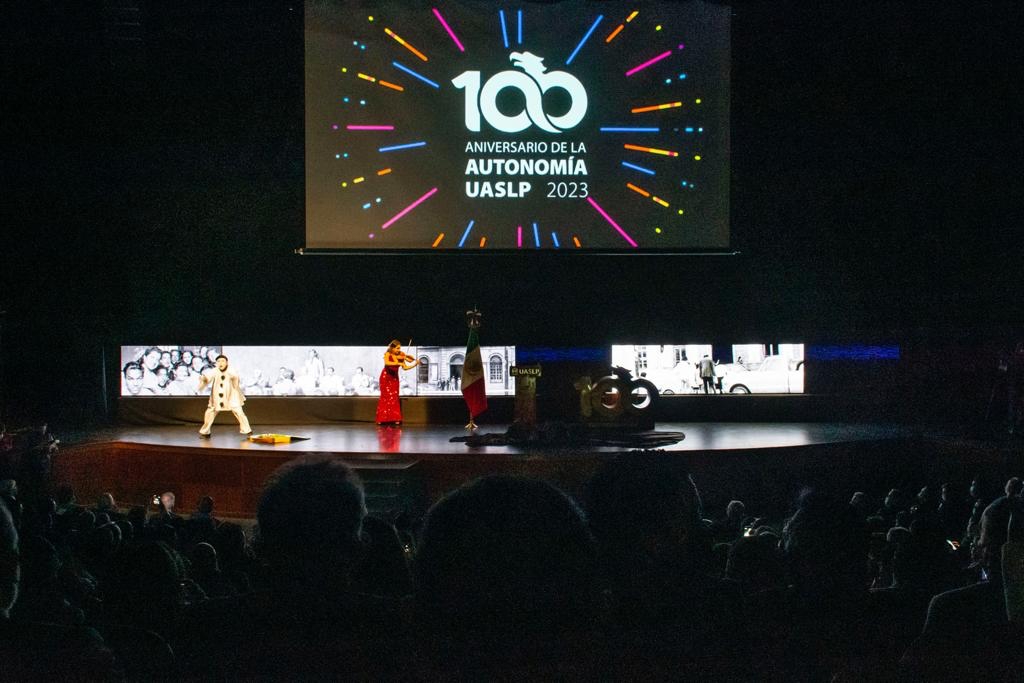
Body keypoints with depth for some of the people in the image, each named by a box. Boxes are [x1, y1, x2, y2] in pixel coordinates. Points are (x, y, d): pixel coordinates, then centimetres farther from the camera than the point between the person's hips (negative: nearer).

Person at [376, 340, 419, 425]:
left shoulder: (400, 356, -2)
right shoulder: (387, 354, -13)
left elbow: (405, 367, -4)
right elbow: (386, 363, -33)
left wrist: (415, 364, -18)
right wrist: (398, 363, -39)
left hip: (394, 378, 4)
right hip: (386, 377, -4)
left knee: (394, 397, -1)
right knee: (385, 397, -4)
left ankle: (395, 418, -2)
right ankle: (382, 419, 0)